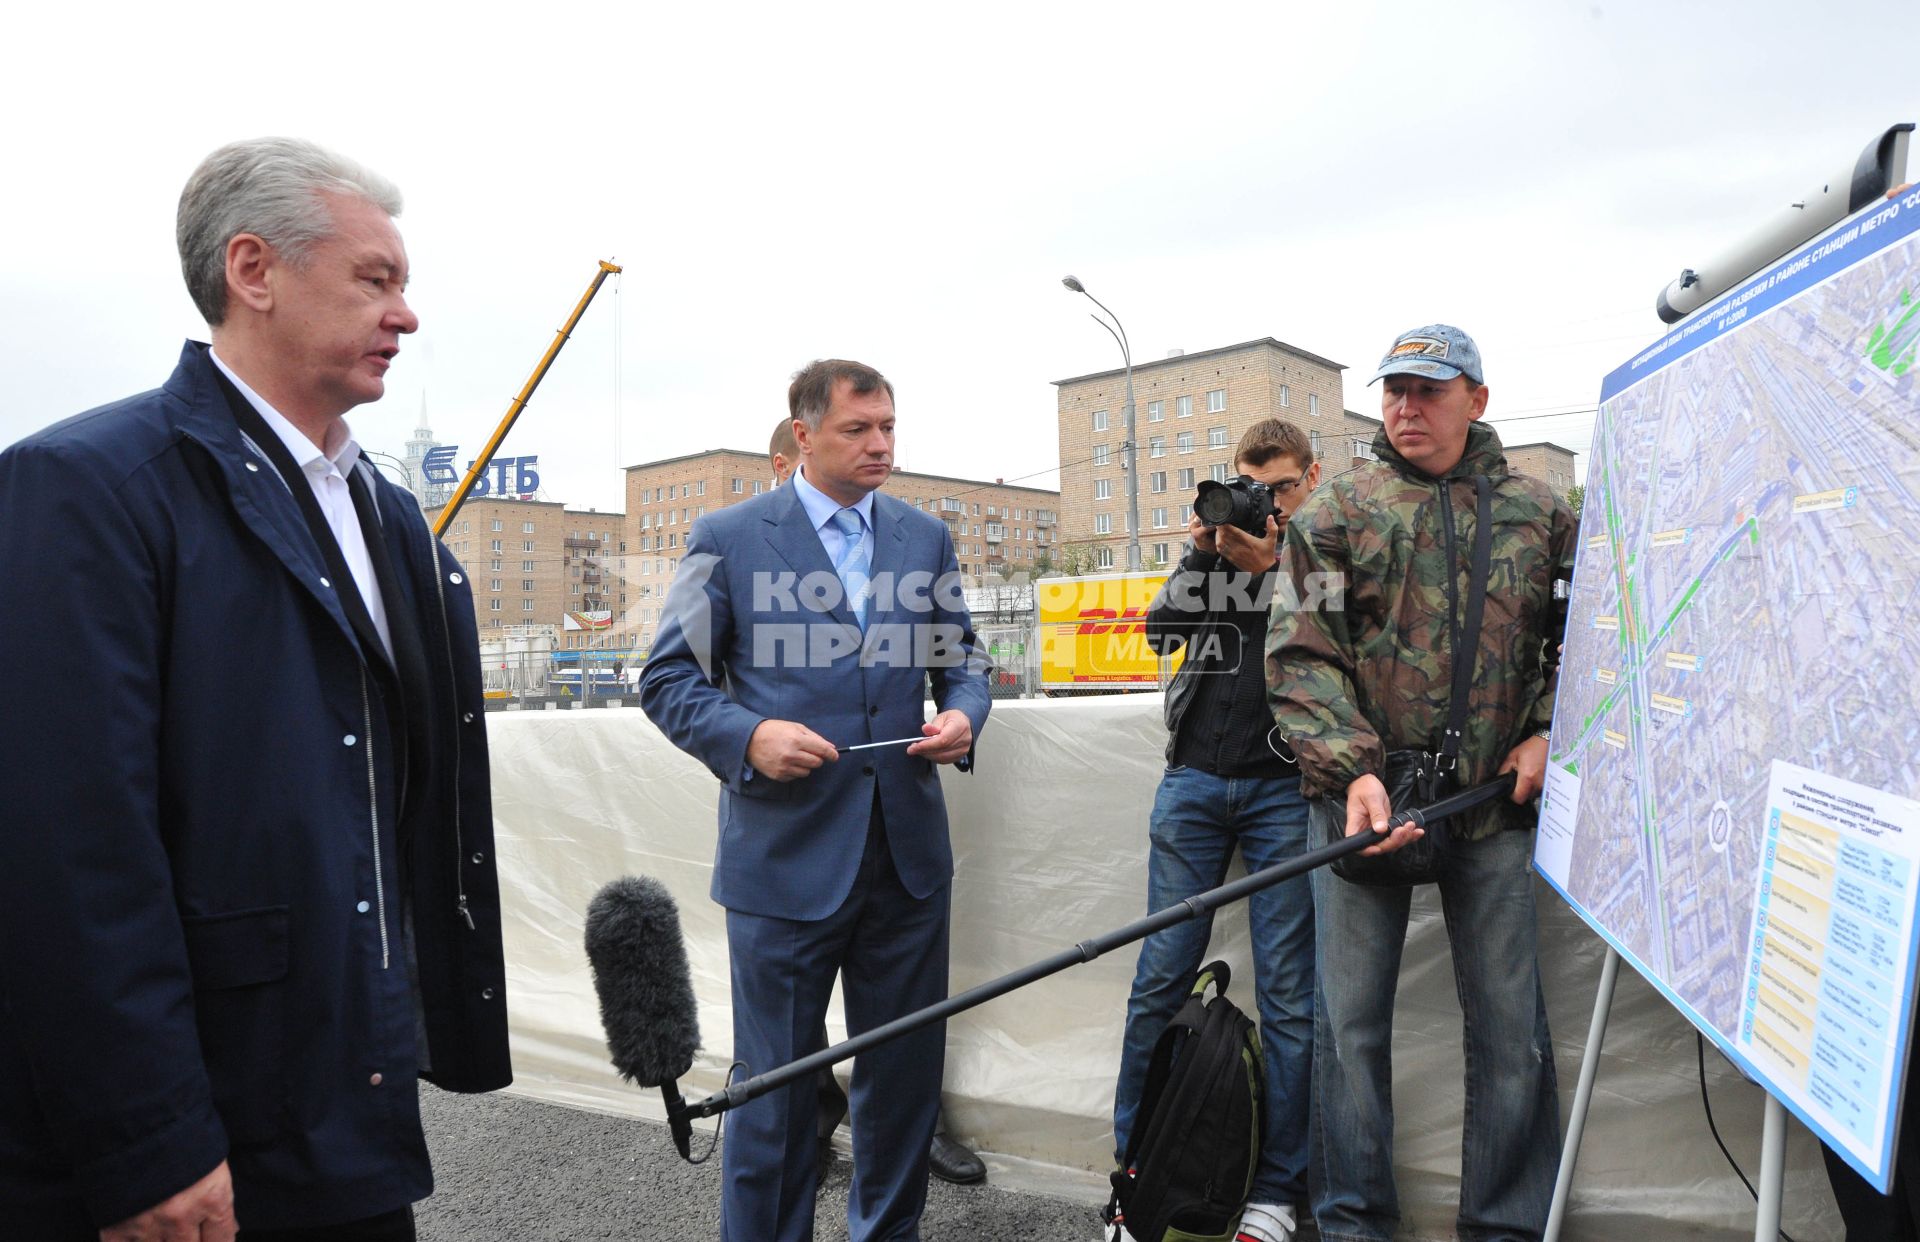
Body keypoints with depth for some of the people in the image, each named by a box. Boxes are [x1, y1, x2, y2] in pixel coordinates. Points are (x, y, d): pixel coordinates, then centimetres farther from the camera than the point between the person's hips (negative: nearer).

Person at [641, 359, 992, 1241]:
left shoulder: (926, 537, 8)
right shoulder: (728, 537, -3)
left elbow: (963, 661, 15)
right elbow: (668, 680, -1)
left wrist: (963, 714, -7)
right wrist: (749, 736, -18)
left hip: (909, 853, 4)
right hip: (786, 856, -4)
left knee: (905, 1073, 16)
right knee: (777, 1085, 9)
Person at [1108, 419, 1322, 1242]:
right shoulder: (1217, 542, 13)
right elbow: (1162, 629, 3)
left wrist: (1269, 566, -15)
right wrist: (1201, 553, -8)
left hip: (1283, 789, -2)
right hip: (1194, 780, 2)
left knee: (1287, 995, 3)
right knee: (1161, 974, 5)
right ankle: (1131, 1159, 20)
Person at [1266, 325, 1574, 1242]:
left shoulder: (1538, 511, 10)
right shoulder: (1336, 512, 3)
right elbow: (1300, 656, -5)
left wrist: (1549, 733, 0)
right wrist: (1352, 769, -17)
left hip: (1495, 799, 2)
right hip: (1365, 795, -1)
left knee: (1511, 1023, 8)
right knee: (1350, 1019, 5)